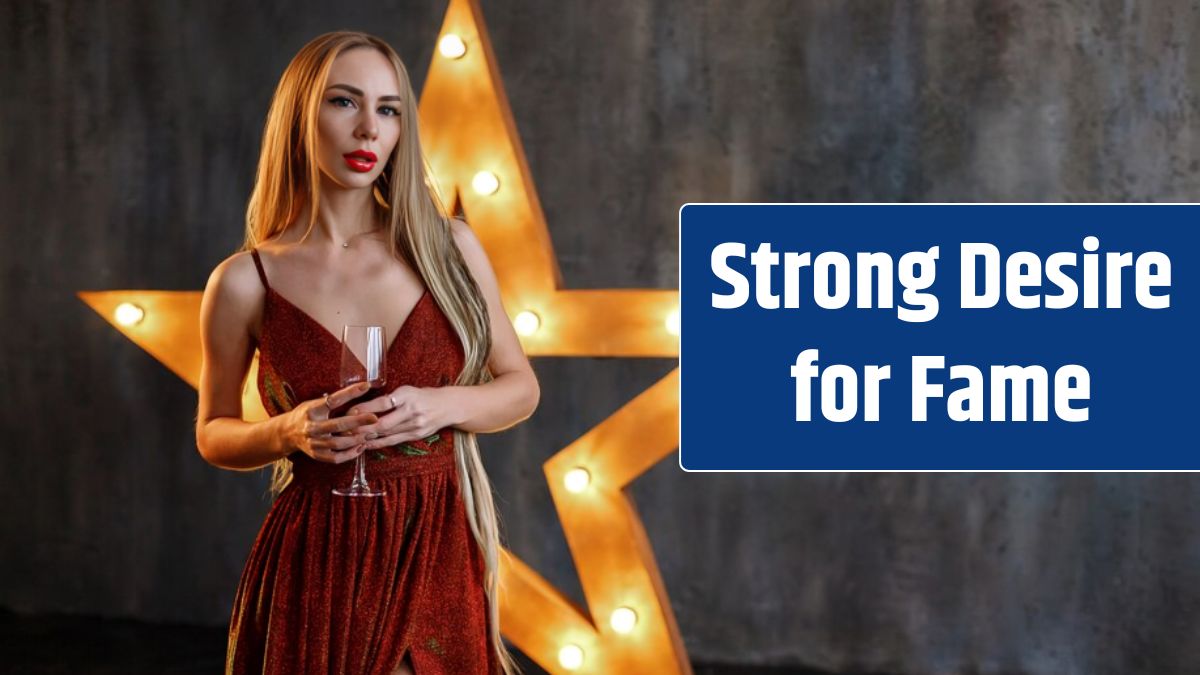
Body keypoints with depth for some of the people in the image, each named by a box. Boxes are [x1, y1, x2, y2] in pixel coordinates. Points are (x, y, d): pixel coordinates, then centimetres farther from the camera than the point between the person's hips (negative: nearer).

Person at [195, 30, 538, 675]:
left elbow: (521, 386, 9)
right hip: (318, 558, -2)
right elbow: (214, 434, 8)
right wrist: (287, 432, -13)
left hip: (442, 550, 2)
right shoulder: (244, 283, -5)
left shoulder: (449, 247, -1)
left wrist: (444, 407, -11)